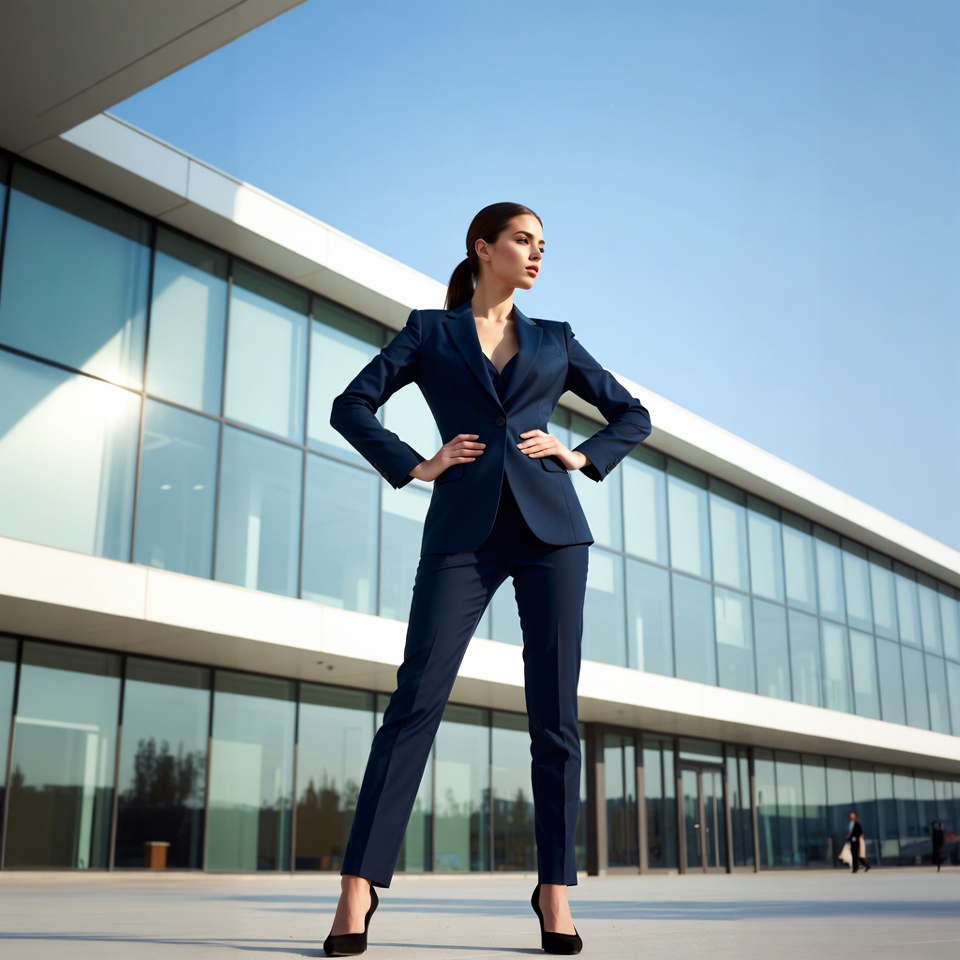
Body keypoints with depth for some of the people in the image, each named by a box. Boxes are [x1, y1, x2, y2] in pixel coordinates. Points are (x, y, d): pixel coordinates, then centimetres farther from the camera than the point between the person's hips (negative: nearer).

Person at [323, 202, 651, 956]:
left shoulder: (555, 340, 18)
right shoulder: (430, 330, 13)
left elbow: (633, 415, 22)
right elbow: (352, 406, 9)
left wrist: (582, 456, 6)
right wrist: (413, 466, -1)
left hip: (549, 526, 2)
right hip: (463, 532, -2)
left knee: (555, 710, -1)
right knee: (417, 699, -10)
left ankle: (555, 890, 8)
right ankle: (359, 886, -5)